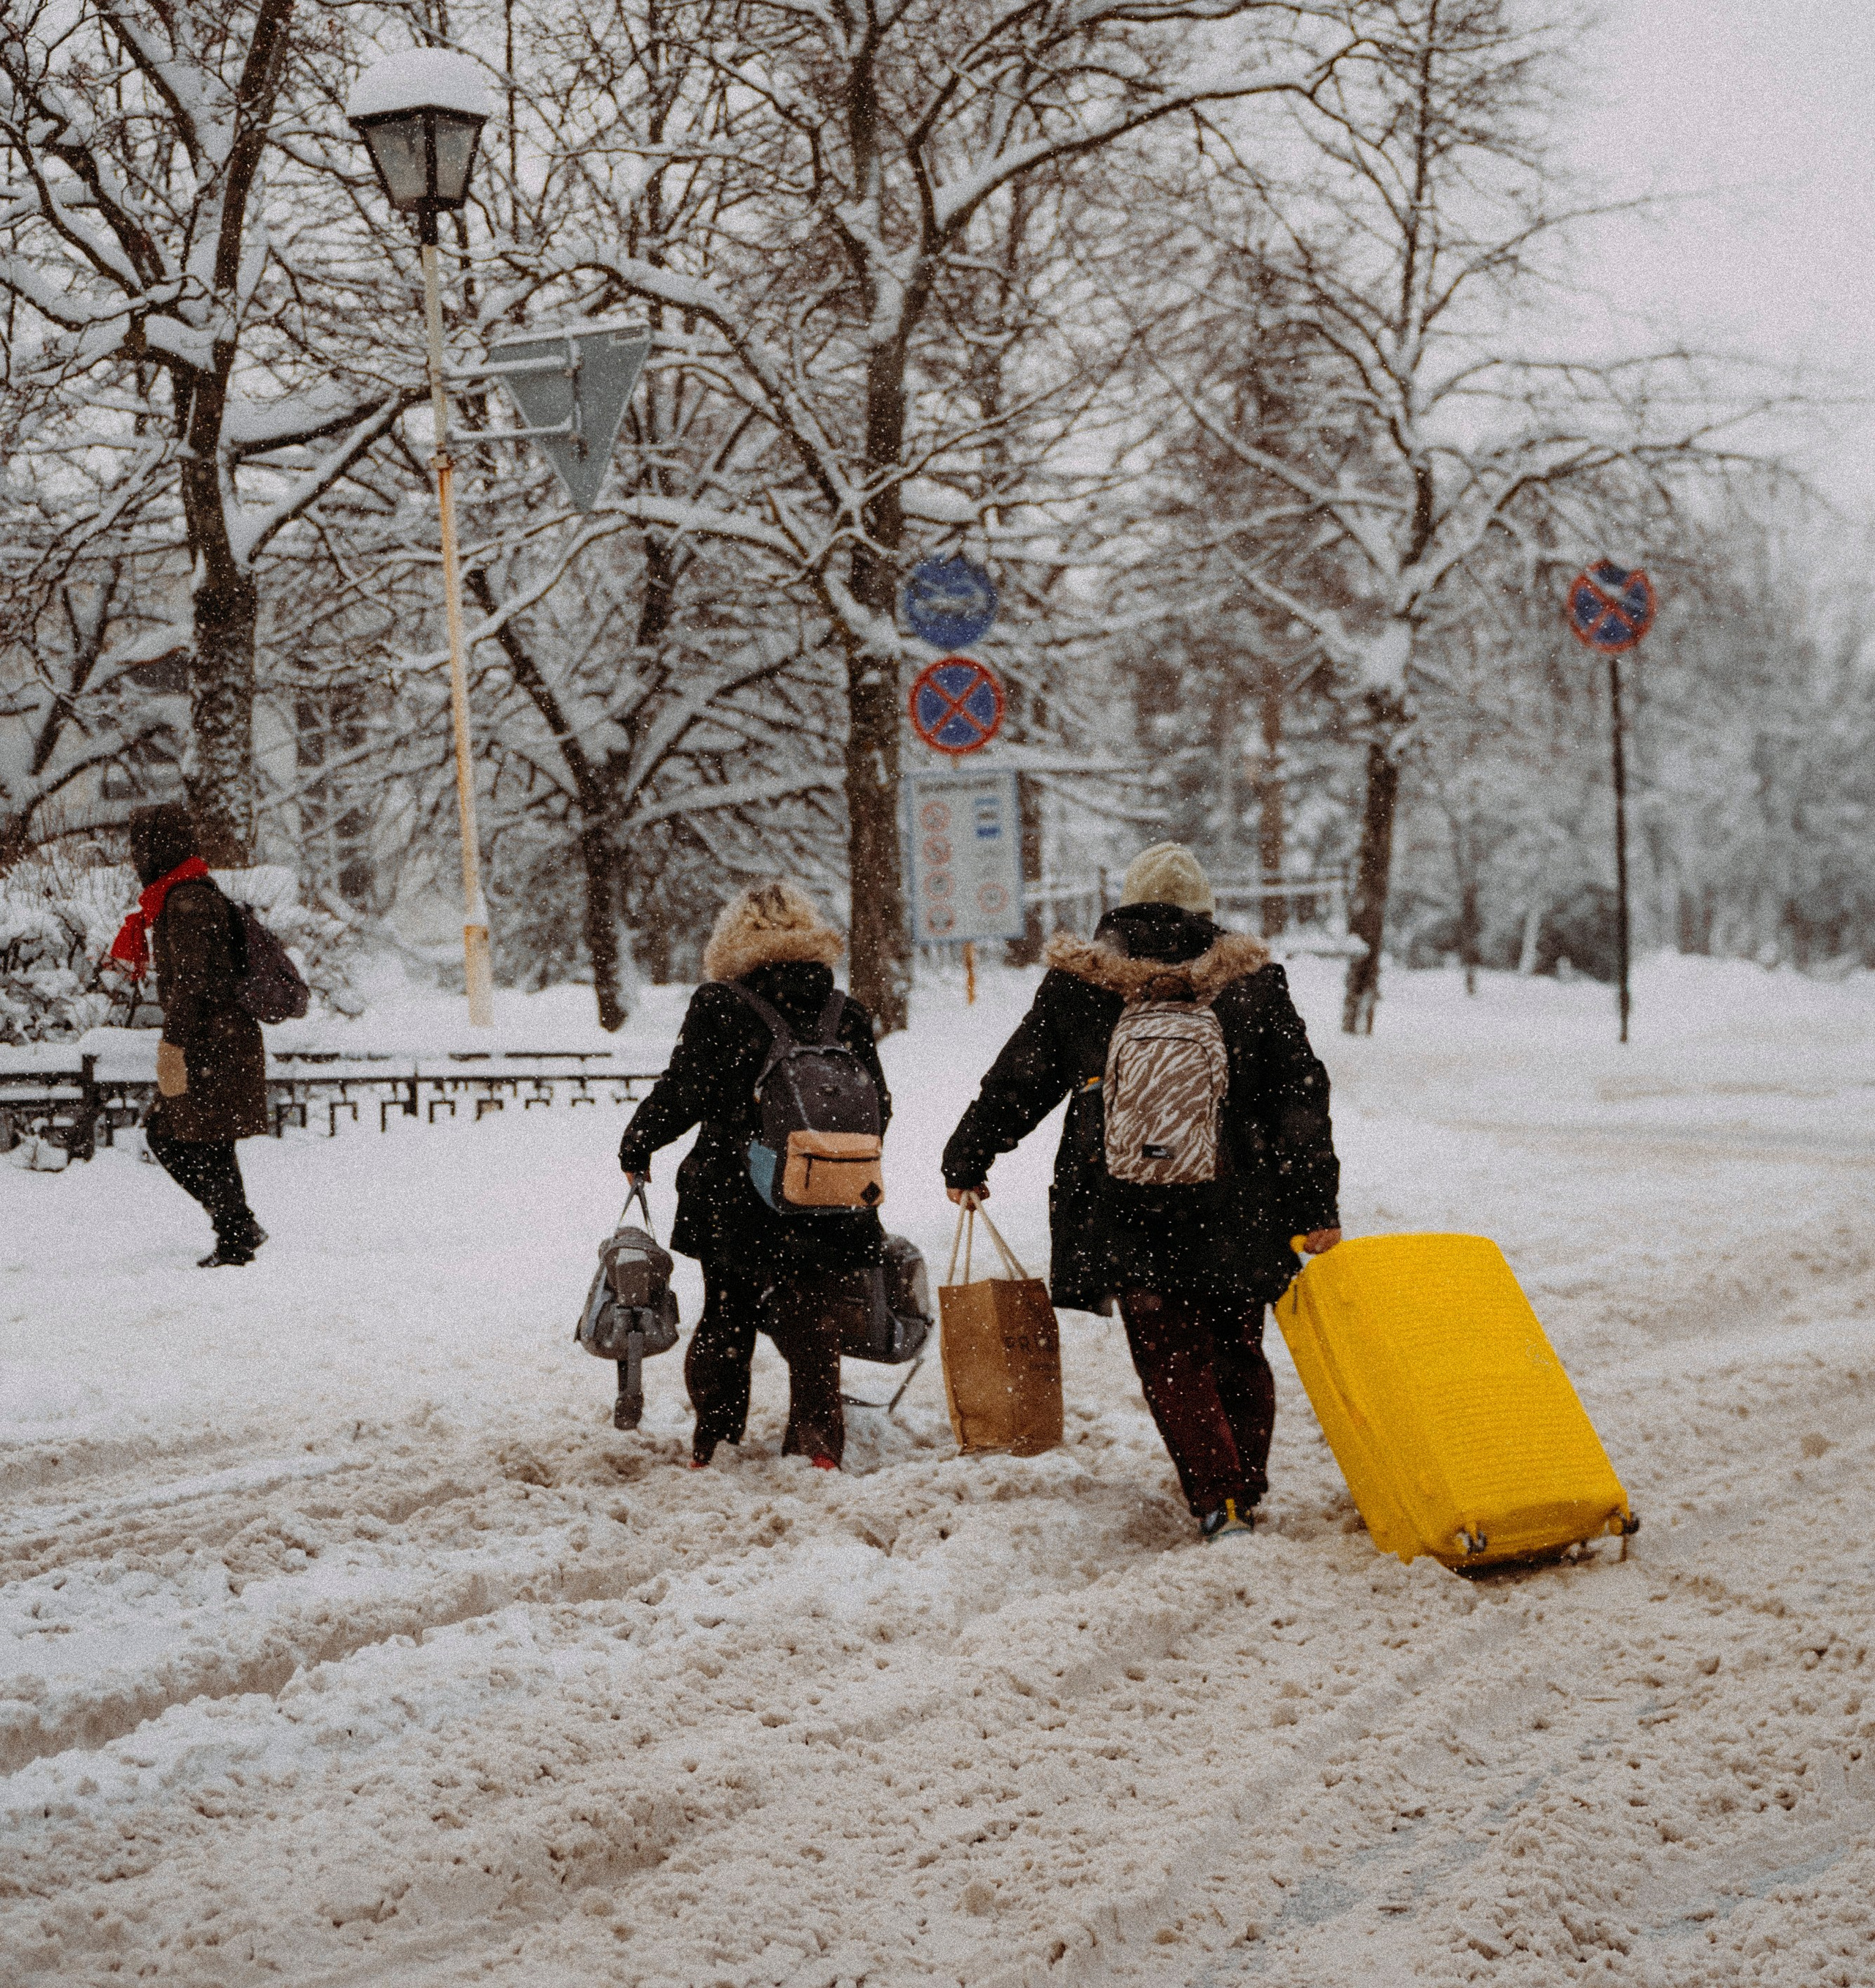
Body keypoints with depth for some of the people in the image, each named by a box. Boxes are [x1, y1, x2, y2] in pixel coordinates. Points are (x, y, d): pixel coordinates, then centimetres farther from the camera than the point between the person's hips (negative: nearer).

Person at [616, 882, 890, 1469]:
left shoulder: (718, 1008, -9)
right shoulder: (846, 1016, 1)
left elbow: (680, 1094, -8)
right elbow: (876, 1109, 8)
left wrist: (636, 1146, 9)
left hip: (730, 1203, -1)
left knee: (724, 1322, 15)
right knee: (811, 1323, 8)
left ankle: (711, 1447, 22)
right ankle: (817, 1447, 1)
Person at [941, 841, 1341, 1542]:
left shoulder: (1075, 985, 2)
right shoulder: (1251, 982, 3)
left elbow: (1016, 1083, 9)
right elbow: (1300, 1096, 1)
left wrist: (966, 1162, 23)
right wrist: (1315, 1207, 3)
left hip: (1125, 1215, -1)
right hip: (1235, 1215, 1)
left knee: (1172, 1363, 3)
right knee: (1237, 1354, 17)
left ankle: (1219, 1504, -9)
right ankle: (1245, 1490, 25)